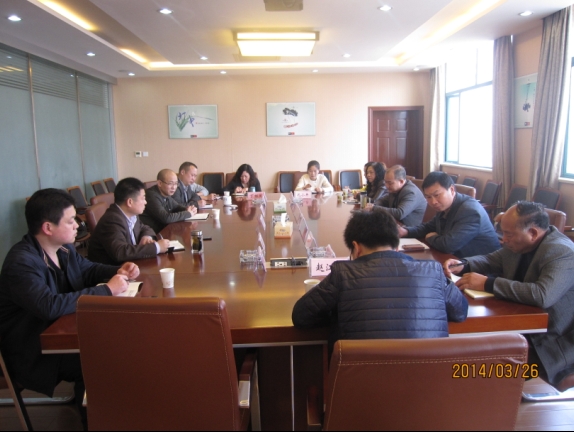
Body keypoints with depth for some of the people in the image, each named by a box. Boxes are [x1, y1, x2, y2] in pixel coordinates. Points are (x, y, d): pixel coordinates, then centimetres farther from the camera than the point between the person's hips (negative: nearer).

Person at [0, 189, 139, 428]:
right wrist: (107, 290, -33)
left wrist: (118, 272, -5)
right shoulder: (22, 262, -27)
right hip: (33, 352, -8)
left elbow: (88, 269, 17)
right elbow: (51, 306, -40)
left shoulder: (63, 247, -1)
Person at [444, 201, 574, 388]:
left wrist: (488, 283, -31)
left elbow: (543, 295, -37)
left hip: (554, 344, -7)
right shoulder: (518, 245, 2)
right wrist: (462, 265, -3)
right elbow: (492, 260, 18)